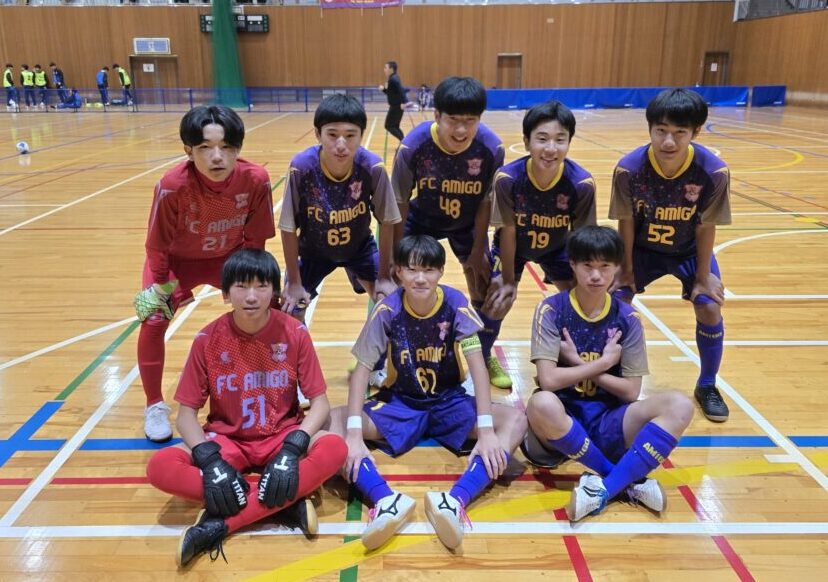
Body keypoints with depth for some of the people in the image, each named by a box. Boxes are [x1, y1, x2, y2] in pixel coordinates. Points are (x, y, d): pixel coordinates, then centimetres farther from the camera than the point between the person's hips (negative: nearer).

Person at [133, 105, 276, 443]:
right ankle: (154, 406, 7)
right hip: (179, 260, -2)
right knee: (153, 322, -15)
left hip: (230, 256, 2)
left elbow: (255, 240, -13)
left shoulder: (256, 180, -30)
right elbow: (158, 247, -19)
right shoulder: (172, 187, -36)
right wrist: (161, 285, -9)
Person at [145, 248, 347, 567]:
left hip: (281, 437, -1)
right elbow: (186, 413, -6)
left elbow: (320, 401, -10)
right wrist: (209, 459, -24)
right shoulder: (208, 339, -10)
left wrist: (292, 449, -26)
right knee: (160, 466, -27)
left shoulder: (294, 332, -11)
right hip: (227, 440, 1)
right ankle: (288, 503, -25)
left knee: (334, 448, -32)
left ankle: (218, 524, -28)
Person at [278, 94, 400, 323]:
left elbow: (386, 222, -14)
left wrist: (384, 276, -9)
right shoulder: (301, 168, -31)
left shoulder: (373, 168, -29)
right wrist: (294, 282, -12)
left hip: (360, 247, 1)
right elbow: (289, 228, -18)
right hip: (313, 251, 0)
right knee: (289, 312, -5)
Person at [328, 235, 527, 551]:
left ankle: (456, 500, -44)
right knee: (332, 420, -24)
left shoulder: (455, 303, -16)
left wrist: (486, 430, -32)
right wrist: (354, 434, -30)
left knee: (516, 420, -26)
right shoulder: (387, 309, -15)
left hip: (449, 401, 0)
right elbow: (362, 369, -18)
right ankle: (385, 499, -44)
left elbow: (476, 363, -21)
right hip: (400, 403, 0)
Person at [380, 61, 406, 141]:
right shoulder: (391, 79, 12)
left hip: (397, 106, -10)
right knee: (395, 127, 15)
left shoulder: (393, 79, -18)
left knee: (389, 126, -5)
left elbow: (401, 90, -27)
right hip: (395, 106, 10)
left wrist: (403, 102, -30)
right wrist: (383, 89, 2)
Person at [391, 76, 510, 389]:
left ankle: (485, 358, 27)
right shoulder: (413, 145, -32)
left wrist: (478, 252, -8)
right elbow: (400, 203, -19)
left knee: (485, 288, 1)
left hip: (467, 224, 1)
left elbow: (486, 202, -14)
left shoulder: (492, 148, -29)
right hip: (421, 220, -1)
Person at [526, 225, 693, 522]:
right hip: (562, 419, -2)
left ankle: (604, 489, -27)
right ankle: (629, 481, -19)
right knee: (542, 404, -38)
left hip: (607, 422, 3)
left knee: (679, 405, -21)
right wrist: (603, 362, -10)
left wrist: (578, 363, -10)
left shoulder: (627, 318, 0)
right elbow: (548, 380, -18)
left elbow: (631, 391, -2)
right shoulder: (551, 310, -8)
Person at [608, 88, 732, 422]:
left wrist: (702, 277, -9)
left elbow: (705, 228, -16)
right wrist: (625, 270, -8)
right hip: (643, 248, 0)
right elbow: (625, 223, -16)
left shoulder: (714, 172, -29)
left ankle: (707, 387, 13)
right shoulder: (628, 169, -30)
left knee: (709, 309, -10)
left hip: (689, 250, 0)